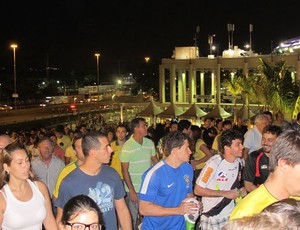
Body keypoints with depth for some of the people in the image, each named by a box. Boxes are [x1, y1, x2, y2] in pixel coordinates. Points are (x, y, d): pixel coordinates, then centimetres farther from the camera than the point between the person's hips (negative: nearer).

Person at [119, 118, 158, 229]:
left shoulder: (150, 143, 0)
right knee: (133, 217, 8)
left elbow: (155, 161, 10)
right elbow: (124, 170, -11)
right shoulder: (127, 147, -14)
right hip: (134, 189, -4)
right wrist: (131, 190, -13)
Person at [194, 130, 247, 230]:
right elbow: (198, 190, -19)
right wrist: (225, 193, -21)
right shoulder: (214, 163, -20)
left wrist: (241, 191, -4)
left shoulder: (238, 162, 1)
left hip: (231, 215, 6)